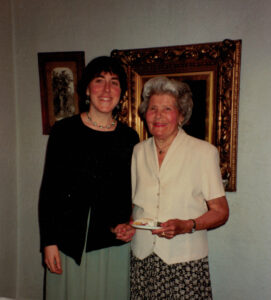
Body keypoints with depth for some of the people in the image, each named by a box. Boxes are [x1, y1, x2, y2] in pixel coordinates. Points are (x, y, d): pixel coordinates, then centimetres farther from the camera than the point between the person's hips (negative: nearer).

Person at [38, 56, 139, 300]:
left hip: (113, 244, 2)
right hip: (68, 241, -1)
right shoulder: (64, 130, -3)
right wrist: (48, 241, -5)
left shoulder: (129, 137, 2)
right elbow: (48, 189, -3)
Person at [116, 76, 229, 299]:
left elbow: (220, 212, -4)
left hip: (185, 263, -3)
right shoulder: (138, 151, 6)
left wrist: (186, 226, -18)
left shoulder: (204, 151, -7)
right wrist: (128, 226, 0)